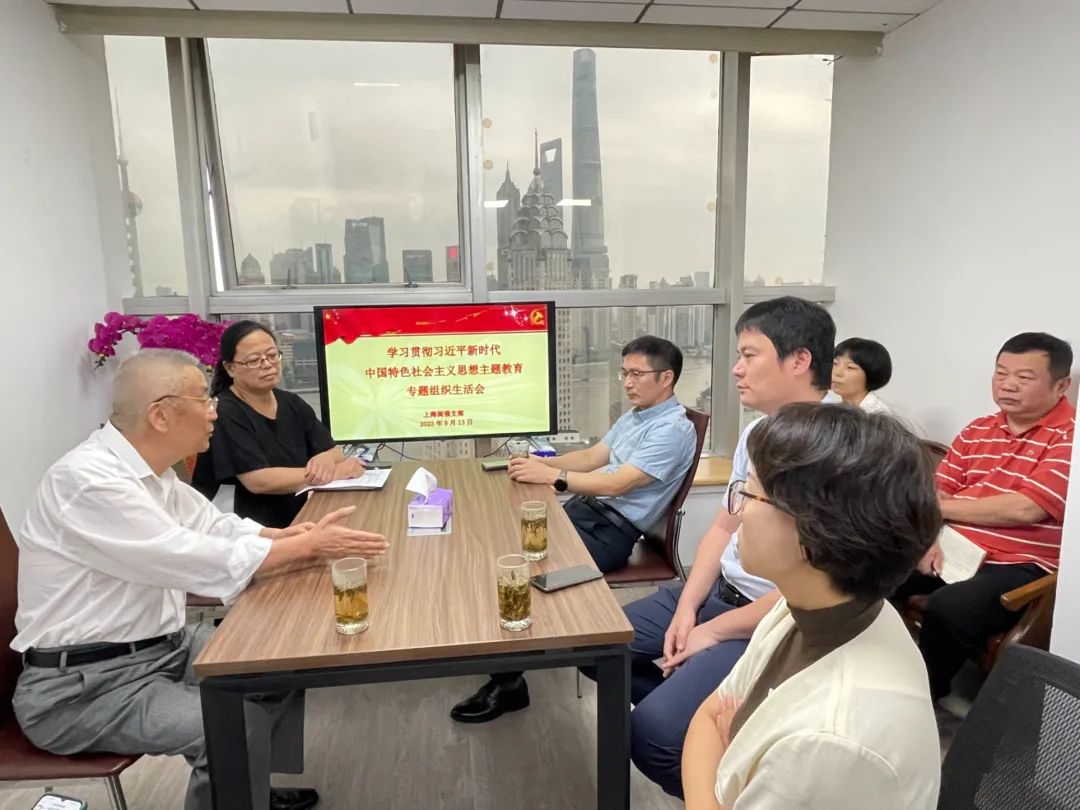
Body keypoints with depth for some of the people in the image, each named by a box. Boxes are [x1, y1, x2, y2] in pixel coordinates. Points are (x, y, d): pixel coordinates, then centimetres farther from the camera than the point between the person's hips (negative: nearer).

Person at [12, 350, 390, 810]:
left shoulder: (150, 469, 4)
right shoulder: (88, 479, -25)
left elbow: (215, 528, 6)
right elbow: (198, 560, -28)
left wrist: (295, 538, -10)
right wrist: (306, 546, -19)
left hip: (161, 647, 9)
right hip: (82, 686, -9)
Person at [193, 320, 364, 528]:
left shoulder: (292, 403, 7)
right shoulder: (224, 414, -13)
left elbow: (334, 451, 3)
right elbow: (258, 481, -22)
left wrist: (326, 461, -20)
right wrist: (334, 472, -21)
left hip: (298, 521, 6)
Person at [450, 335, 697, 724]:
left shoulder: (673, 430, -14)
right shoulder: (634, 415, 16)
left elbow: (617, 483, -23)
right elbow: (591, 457, 16)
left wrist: (550, 476, -27)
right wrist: (541, 462, 0)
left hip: (612, 532, -9)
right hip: (586, 508, 9)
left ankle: (508, 683, -4)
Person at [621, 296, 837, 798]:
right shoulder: (758, 430, 5)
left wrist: (715, 631, -13)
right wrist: (687, 607, 1)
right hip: (717, 592, 9)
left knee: (653, 732, -22)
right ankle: (695, 712, 20)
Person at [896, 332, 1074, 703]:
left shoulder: (1069, 437, -7)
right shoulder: (977, 431, 14)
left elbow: (1024, 509, -18)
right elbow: (933, 492, 11)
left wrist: (939, 508, -6)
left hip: (1019, 566, -6)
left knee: (947, 609, -33)